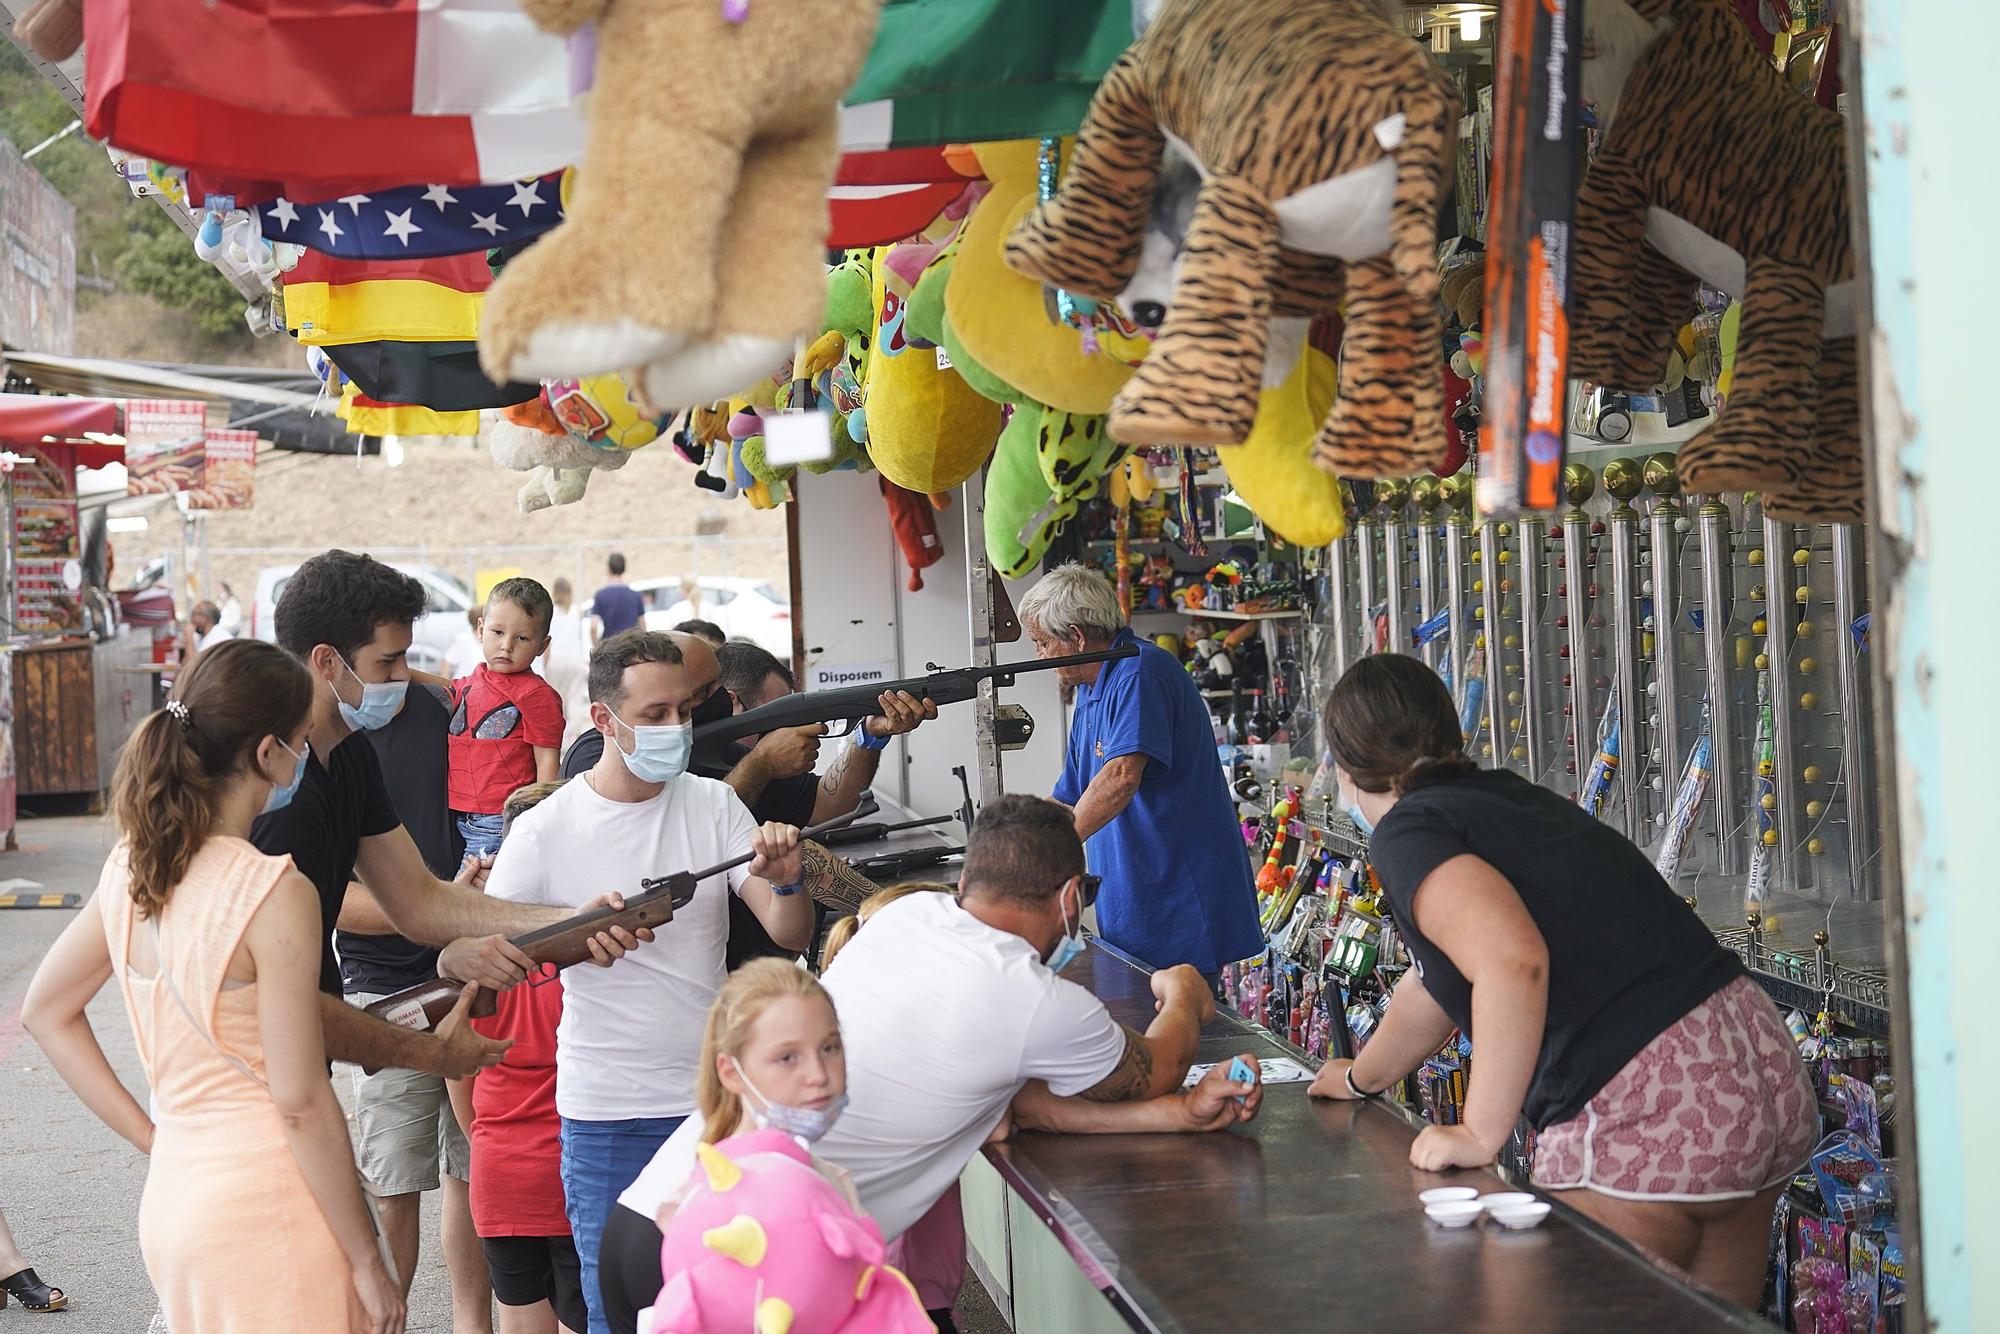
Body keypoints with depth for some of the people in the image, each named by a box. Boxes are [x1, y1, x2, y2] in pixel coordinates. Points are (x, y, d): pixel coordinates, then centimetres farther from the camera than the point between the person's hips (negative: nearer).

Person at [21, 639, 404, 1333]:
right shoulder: (276, 893, -18)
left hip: (171, 1194, 7)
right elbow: (301, 1100, -17)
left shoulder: (131, 866, 4)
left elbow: (45, 1010, 16)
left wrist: (150, 1137, 15)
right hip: (266, 1205, -7)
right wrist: (369, 1262, -9)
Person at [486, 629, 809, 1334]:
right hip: (607, 1116, -2)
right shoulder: (546, 832, -6)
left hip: (718, 1098, 3)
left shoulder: (713, 805, 3)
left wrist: (786, 881, -24)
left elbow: (790, 935, -2)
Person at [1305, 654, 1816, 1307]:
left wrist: (1481, 1135, -15)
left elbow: (1513, 962, -25)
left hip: (1641, 1115, -9)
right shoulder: (1505, 797, 19)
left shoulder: (1406, 831, -6)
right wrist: (1362, 1078, 47)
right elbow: (1445, 979, 33)